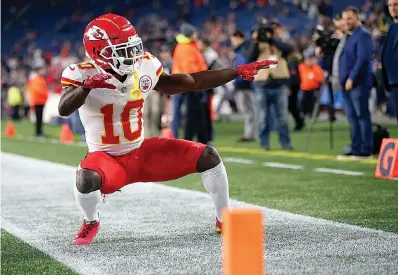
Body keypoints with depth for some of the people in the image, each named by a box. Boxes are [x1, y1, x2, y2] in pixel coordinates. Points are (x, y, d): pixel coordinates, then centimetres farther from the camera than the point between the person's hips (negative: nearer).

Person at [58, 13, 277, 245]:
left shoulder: (145, 68, -5)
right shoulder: (82, 75, -19)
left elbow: (192, 82, 5)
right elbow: (64, 110, -37)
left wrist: (238, 72, 3)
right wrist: (87, 86, -56)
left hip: (142, 152, 4)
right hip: (107, 158, -4)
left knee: (207, 156, -9)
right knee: (87, 179, -38)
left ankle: (224, 221, 10)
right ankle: (91, 223, -3)